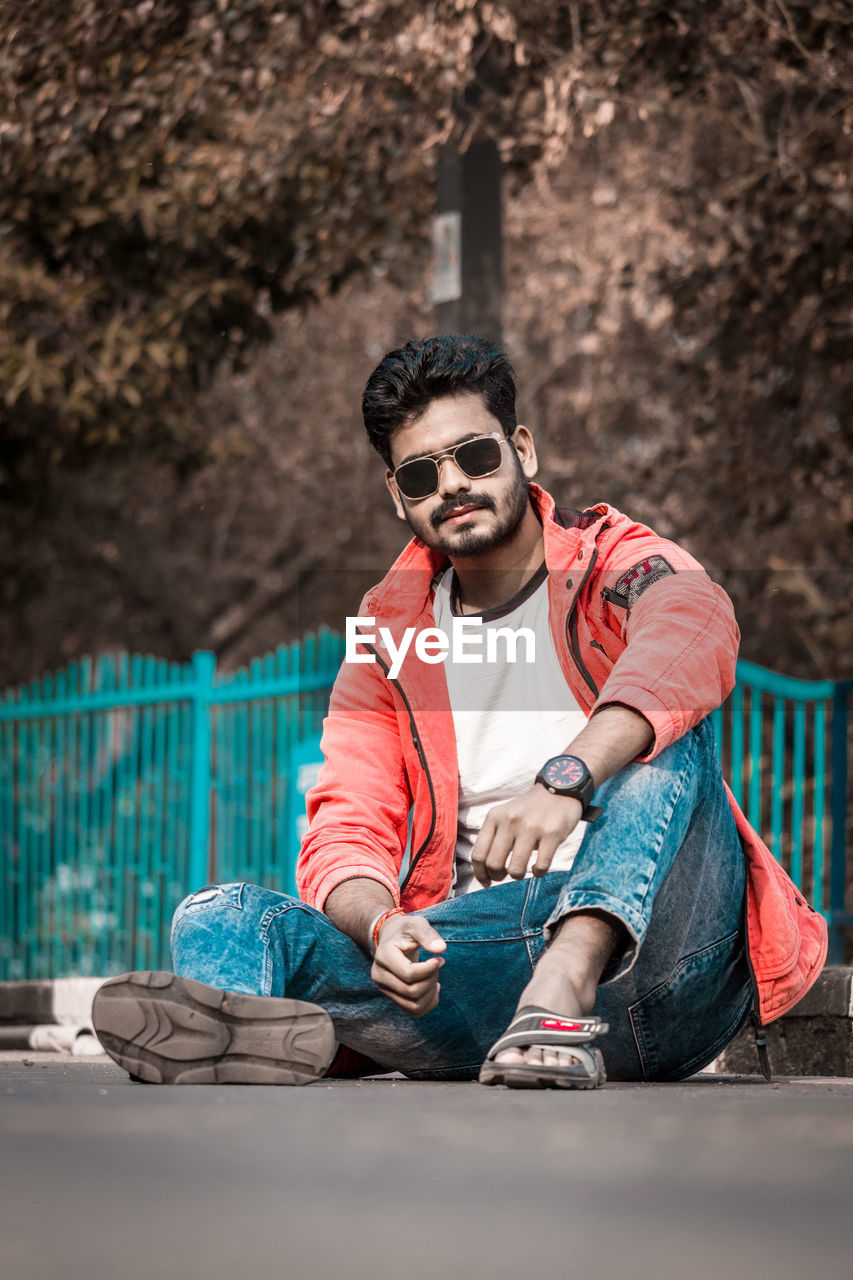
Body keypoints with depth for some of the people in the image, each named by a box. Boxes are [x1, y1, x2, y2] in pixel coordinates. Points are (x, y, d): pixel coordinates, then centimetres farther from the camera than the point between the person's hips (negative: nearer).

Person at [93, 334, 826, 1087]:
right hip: (477, 960, 3)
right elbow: (347, 834, 5)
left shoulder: (616, 565, 2)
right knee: (219, 919, -16)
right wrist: (380, 927, -21)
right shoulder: (387, 637, 16)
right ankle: (261, 1022, -54)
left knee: (665, 729, -28)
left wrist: (566, 780, -43)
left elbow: (693, 631, -25)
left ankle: (563, 995, -50)